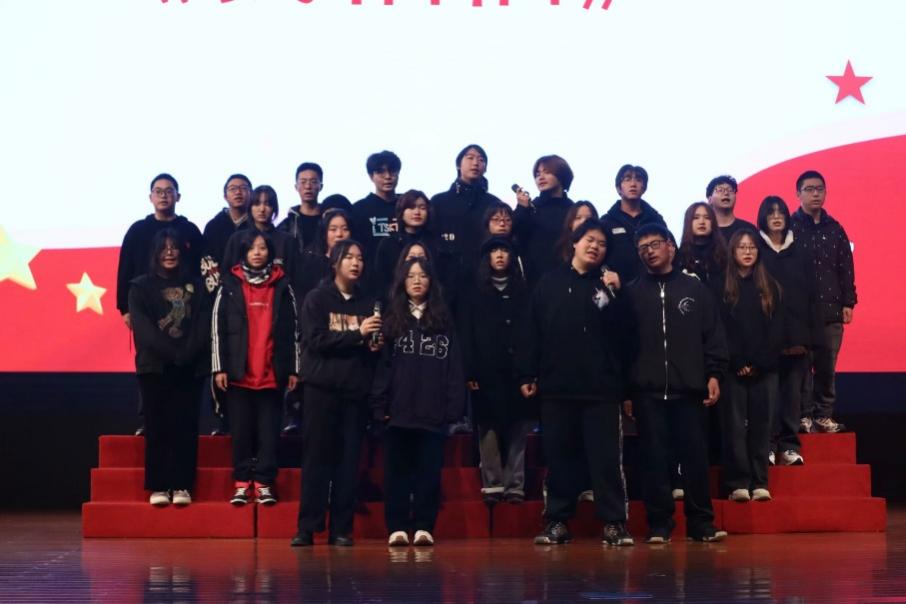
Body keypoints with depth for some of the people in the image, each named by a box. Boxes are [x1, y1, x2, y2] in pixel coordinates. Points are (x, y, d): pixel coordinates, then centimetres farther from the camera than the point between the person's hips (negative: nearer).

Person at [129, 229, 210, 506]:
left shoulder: (195, 285, 13)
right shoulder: (141, 287, 7)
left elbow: (203, 324, 2)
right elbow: (143, 327, -5)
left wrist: (187, 353, -14)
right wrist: (172, 353, -16)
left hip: (189, 367, 1)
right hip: (154, 366, -1)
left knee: (185, 426, -2)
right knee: (157, 426, -3)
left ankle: (182, 486, 0)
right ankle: (158, 486, 0)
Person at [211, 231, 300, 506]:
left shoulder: (282, 286, 6)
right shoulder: (229, 285, 4)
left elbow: (292, 329, 7)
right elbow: (218, 328, 2)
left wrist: (293, 369, 3)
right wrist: (219, 368, -4)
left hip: (272, 373, 0)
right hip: (239, 373, 0)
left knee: (269, 431, 2)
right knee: (241, 430, 4)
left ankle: (264, 483, 7)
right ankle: (242, 483, 10)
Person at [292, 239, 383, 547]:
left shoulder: (367, 303, 13)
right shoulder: (317, 299, 3)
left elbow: (375, 343, 18)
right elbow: (315, 340, -9)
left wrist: (376, 346, -6)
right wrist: (357, 335, -15)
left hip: (356, 389, 3)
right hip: (322, 386, -3)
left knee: (348, 460, 1)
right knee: (317, 457, -2)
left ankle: (341, 529, 4)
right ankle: (308, 527, 1)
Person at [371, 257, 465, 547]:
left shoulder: (442, 320, 9)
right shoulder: (392, 318, 8)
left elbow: (454, 365, 4)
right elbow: (383, 364, 3)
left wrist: (454, 406, -4)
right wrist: (380, 404, -5)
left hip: (433, 411, 0)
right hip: (399, 409, 0)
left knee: (429, 470, 2)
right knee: (397, 469, 3)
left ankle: (423, 527, 7)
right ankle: (397, 526, 7)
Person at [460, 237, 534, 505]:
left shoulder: (523, 292, 12)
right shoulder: (475, 294, 11)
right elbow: (467, 335, 4)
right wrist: (470, 372, -7)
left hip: (517, 372, 1)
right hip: (487, 373, -1)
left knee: (518, 430, -1)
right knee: (489, 430, -1)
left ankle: (515, 485, 2)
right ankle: (492, 484, 4)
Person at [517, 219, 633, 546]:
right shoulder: (549, 283, 9)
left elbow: (621, 332, 4)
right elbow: (533, 331, 5)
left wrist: (614, 298, -8)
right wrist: (527, 375, 1)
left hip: (601, 387, -1)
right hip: (556, 386, 1)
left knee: (607, 458, -2)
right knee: (559, 457, 7)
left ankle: (614, 523, 2)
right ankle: (557, 522, 14)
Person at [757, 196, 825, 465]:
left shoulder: (799, 253, 12)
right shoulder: (755, 251, 3)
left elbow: (811, 295, 9)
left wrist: (813, 335, 1)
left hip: (796, 333, 3)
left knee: (793, 389, 3)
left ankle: (790, 444, 10)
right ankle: (768, 444, 3)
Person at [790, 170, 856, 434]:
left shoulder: (835, 229, 12)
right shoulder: (789, 228, -1)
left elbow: (846, 269, 12)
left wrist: (848, 302, 5)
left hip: (831, 311, 4)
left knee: (827, 368, 6)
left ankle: (825, 415, 13)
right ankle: (804, 416, 5)